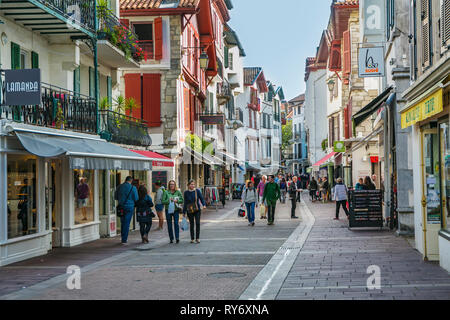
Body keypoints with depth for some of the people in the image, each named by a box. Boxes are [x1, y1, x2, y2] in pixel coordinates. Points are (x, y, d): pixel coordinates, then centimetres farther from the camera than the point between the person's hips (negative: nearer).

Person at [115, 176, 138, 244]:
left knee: (122, 223, 16)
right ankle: (124, 240, 0)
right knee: (126, 223, 1)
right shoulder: (133, 188, -9)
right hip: (129, 207, -4)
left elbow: (115, 197, 10)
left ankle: (124, 238, 22)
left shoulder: (119, 187, 2)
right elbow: (136, 199, -7)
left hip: (121, 206, 4)